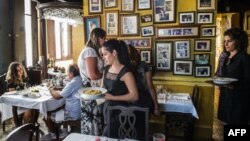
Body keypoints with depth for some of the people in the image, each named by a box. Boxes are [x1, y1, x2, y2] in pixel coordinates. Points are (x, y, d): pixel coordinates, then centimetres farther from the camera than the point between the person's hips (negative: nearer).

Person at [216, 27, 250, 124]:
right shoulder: (226, 58, 12)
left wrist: (234, 86, -28)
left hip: (238, 99, -7)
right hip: (225, 96, 7)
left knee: (237, 123, 1)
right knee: (227, 122, 12)